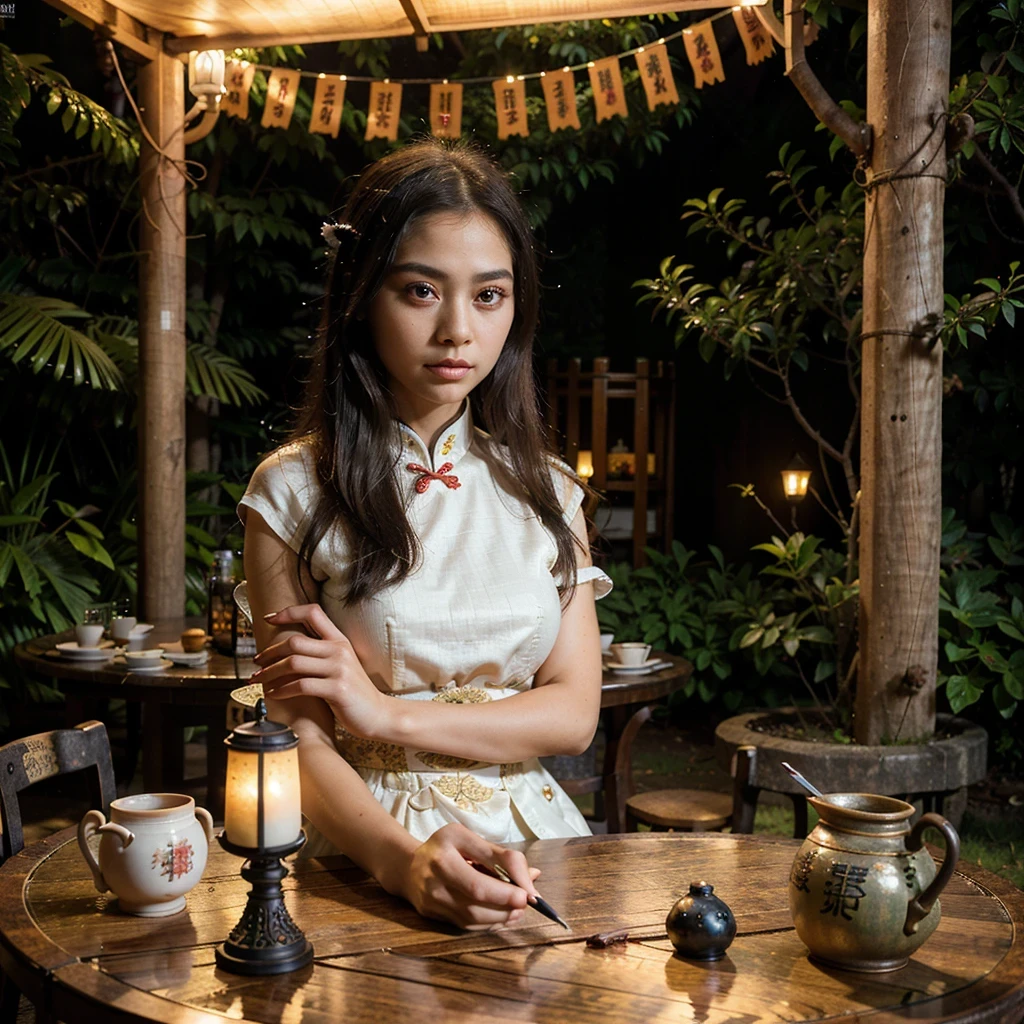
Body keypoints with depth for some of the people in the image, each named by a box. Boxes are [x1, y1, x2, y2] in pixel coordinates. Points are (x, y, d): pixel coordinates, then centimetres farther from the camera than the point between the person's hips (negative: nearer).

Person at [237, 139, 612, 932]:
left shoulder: (545, 490, 10)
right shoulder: (295, 491, -1)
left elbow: (574, 712, 3)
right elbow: (302, 742, -5)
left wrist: (386, 714, -10)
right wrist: (403, 859, -24)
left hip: (531, 843, 3)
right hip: (369, 851, -2)